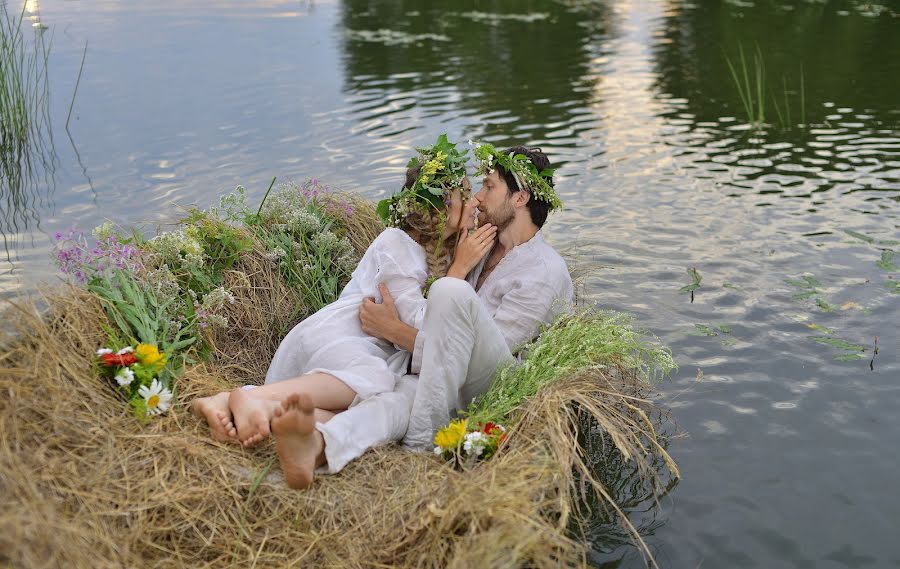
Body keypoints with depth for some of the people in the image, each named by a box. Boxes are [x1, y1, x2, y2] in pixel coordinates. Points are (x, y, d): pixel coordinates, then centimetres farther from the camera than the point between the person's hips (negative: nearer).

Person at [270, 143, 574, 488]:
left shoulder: (545, 272, -10)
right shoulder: (483, 246, 17)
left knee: (451, 291, -30)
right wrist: (461, 263, 8)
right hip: (452, 386, 6)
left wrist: (393, 329, -18)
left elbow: (486, 353, -17)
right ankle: (318, 447, -64)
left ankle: (424, 439, -29)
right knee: (402, 393, -32)